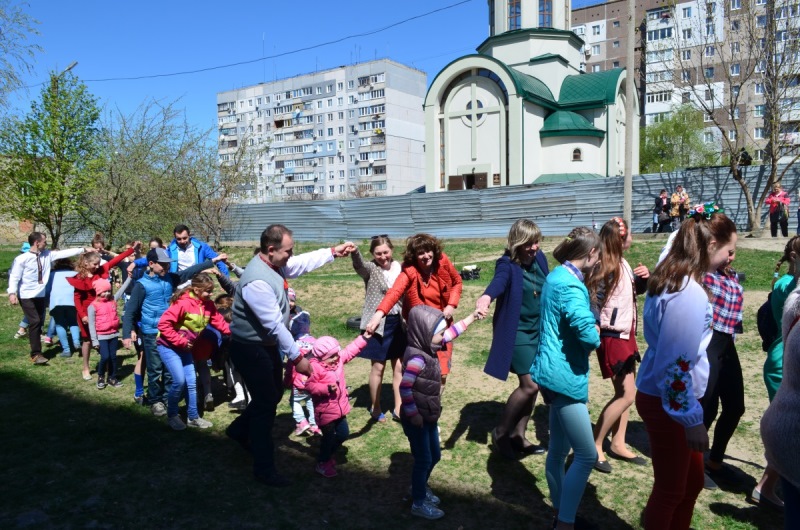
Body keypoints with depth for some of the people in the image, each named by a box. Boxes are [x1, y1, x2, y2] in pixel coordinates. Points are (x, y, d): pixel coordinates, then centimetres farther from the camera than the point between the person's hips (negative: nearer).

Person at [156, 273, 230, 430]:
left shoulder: (208, 305, -3)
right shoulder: (183, 303, -27)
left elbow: (219, 321, -5)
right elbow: (163, 324, -28)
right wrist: (180, 341, -25)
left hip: (185, 348, 7)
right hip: (168, 346, -7)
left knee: (191, 382, 8)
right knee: (179, 380, -14)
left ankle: (193, 417, 21)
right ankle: (171, 416, 7)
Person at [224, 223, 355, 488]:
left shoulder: (275, 265, -1)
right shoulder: (257, 281, -31)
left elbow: (303, 263, 17)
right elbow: (275, 325, -29)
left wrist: (333, 252, 13)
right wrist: (297, 358, -24)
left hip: (267, 345, 10)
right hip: (250, 349, -10)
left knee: (274, 394, 22)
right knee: (266, 405, -1)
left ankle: (240, 430, 46)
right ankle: (264, 468, 13)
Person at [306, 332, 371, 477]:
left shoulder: (339, 359, 0)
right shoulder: (315, 367, -21)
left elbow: (350, 350, 6)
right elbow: (310, 386, -24)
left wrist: (363, 338, 1)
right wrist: (327, 389, -32)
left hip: (340, 407, 8)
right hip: (325, 411, -8)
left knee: (343, 433, 16)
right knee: (329, 437, 3)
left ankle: (328, 454, 38)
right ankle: (322, 464, 23)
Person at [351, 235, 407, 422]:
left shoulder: (398, 268, 3)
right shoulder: (370, 269, -10)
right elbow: (359, 264, -35)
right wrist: (354, 252, -57)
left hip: (398, 322, 4)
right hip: (378, 323, -4)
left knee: (399, 366, 9)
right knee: (378, 367, 5)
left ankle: (398, 408, 22)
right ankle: (375, 407, 23)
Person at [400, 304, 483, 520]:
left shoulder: (428, 349, 1)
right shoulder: (416, 358, -28)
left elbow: (450, 334, 13)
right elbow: (405, 387, -32)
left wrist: (471, 318, 14)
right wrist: (412, 413, -25)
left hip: (429, 416, 9)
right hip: (417, 419, -9)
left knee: (435, 455, 21)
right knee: (424, 460, 4)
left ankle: (419, 487, 43)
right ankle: (418, 503, 21)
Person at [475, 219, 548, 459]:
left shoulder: (539, 259, 2)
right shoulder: (507, 265, -18)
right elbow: (499, 281, -41)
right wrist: (486, 297, -63)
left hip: (538, 331, 7)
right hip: (517, 333, -7)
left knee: (531, 387, 12)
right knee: (530, 385, -9)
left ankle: (518, 435, 28)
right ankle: (500, 432, 11)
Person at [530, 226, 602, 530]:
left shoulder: (557, 276, 12)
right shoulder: (570, 284, -20)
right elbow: (588, 334, -28)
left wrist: (591, 330, 5)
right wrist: (596, 336, -5)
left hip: (555, 372, 10)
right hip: (565, 376, -10)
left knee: (559, 450, 18)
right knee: (586, 456, -3)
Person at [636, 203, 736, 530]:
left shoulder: (671, 278, 6)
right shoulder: (690, 294, -25)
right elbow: (677, 364, -26)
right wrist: (692, 419, -18)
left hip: (663, 396, 9)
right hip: (667, 402, -9)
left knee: (691, 482, 23)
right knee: (671, 490, 10)